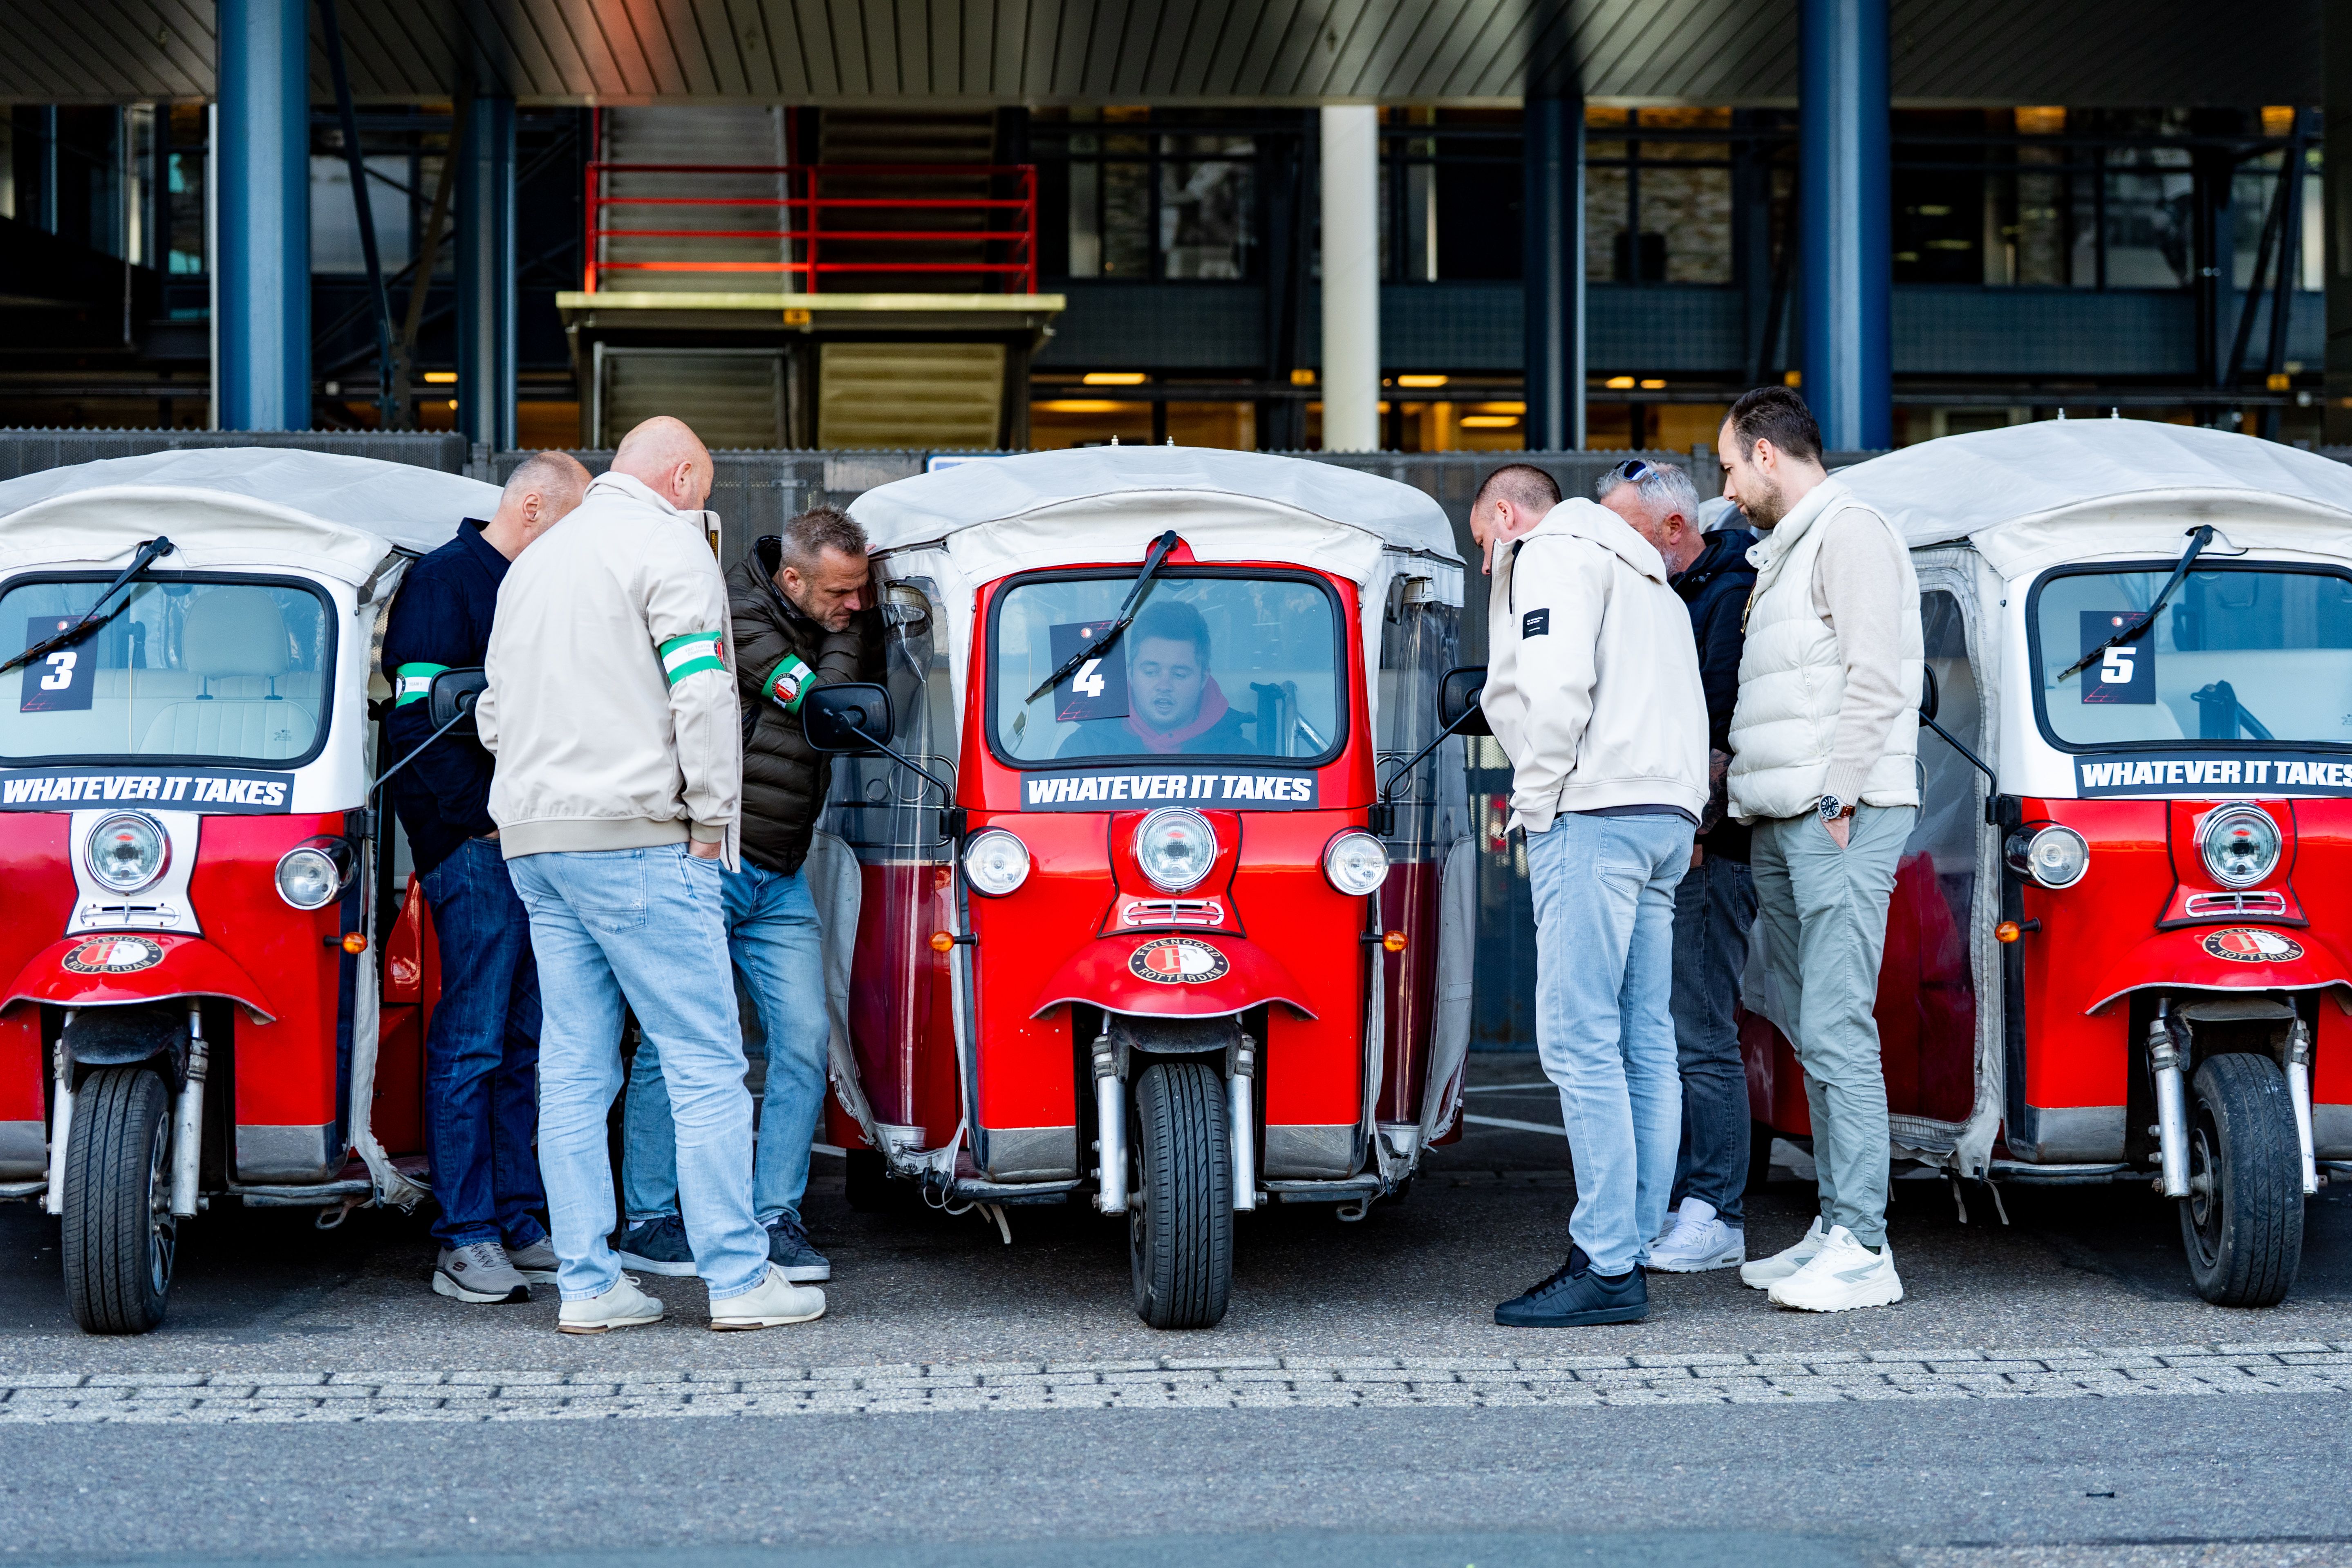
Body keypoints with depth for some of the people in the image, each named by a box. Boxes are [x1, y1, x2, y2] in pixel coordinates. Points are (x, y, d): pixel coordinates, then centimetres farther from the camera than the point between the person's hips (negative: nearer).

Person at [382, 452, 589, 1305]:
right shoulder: (442, 580, -7)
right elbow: (418, 717, -15)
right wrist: (485, 815, -17)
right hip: (475, 847, -9)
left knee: (523, 1046, 11)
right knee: (470, 1044, -7)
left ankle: (517, 1226, 16)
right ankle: (465, 1241, -6)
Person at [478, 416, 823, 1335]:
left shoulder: (535, 562, 22)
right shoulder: (668, 545, -4)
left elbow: (495, 714, 26)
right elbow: (701, 692, -13)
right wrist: (712, 819, -8)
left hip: (531, 838, 8)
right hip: (633, 838, -8)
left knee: (572, 1067, 7)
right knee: (705, 1059, -5)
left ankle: (586, 1283, 6)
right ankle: (739, 1278, -6)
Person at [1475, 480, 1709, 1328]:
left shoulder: (1552, 552, 1)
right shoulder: (1649, 581, 31)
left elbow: (1559, 684, -15)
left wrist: (1535, 800, -8)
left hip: (1596, 811, -10)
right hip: (1669, 814, 10)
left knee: (1580, 1042, -11)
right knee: (1644, 1045, 7)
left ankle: (1606, 1266, -14)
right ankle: (1637, 1248, 7)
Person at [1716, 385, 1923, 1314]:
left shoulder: (1851, 534, -7)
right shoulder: (1783, 555, 23)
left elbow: (1876, 677, -16)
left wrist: (1834, 798, -19)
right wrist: (1744, 785, 17)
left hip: (1841, 820, -10)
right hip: (1781, 823, 10)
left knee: (1836, 1028, -14)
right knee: (1813, 1032, 9)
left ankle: (1862, 1249, -15)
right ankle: (1834, 1228, 12)